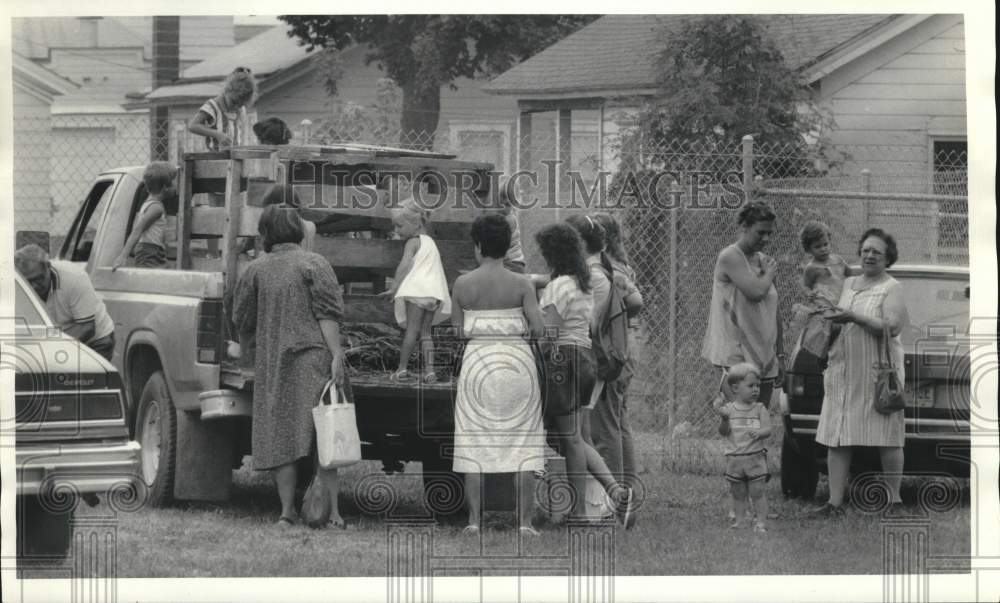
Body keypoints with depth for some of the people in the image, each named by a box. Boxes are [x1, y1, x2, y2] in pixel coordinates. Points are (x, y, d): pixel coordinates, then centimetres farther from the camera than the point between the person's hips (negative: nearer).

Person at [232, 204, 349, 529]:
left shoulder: (255, 270, 6)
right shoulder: (314, 264, 0)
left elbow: (242, 322, 11)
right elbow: (327, 314, -9)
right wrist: (336, 356, -12)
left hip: (272, 364, 2)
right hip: (314, 358, -2)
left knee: (280, 436, 6)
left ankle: (287, 511, 1)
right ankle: (331, 510, -5)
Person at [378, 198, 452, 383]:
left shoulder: (413, 242, -2)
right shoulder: (430, 242, 24)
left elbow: (405, 264, -16)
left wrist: (394, 287, -19)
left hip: (417, 290, -7)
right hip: (434, 290, 7)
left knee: (412, 329, -8)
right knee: (425, 333, 10)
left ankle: (402, 369, -10)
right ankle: (429, 370, 2)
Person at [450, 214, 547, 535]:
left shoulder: (463, 284, -3)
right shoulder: (521, 284, -5)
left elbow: (457, 331, 1)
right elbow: (539, 328, -10)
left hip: (477, 361, 1)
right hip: (517, 362, 0)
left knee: (475, 445, 6)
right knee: (522, 442, 5)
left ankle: (474, 521, 2)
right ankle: (524, 521, 1)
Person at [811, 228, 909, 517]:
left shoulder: (892, 289, 0)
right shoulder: (848, 284, 18)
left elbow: (892, 326, -15)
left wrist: (853, 318, -20)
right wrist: (829, 318, 3)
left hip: (878, 372, -6)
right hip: (842, 371, 6)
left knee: (888, 440, -3)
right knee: (836, 439, -1)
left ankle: (894, 499, 2)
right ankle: (835, 501, 0)